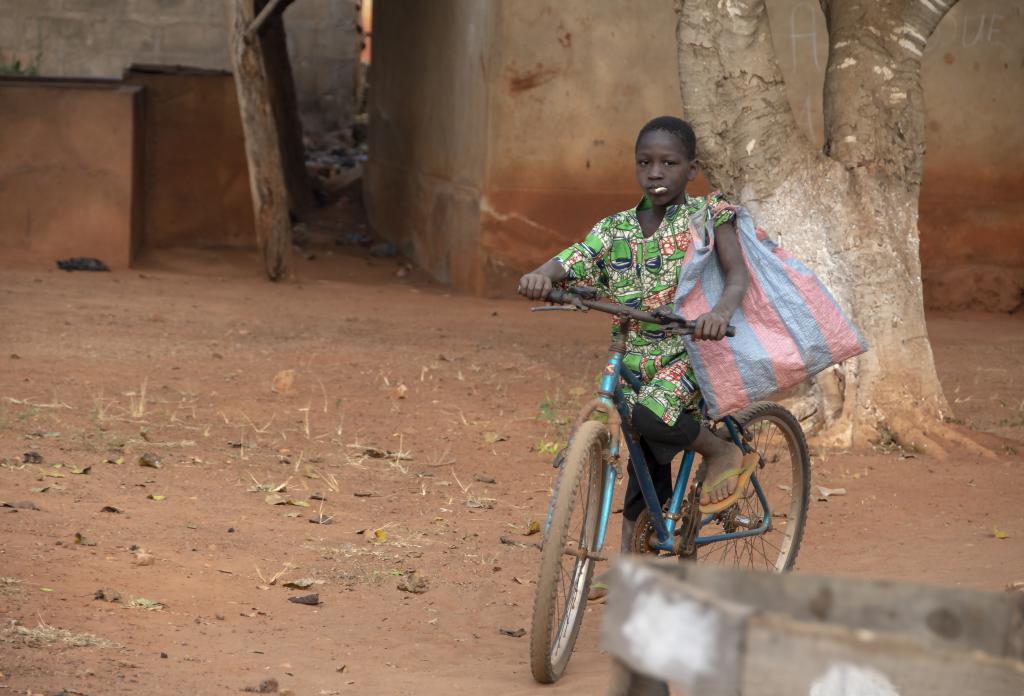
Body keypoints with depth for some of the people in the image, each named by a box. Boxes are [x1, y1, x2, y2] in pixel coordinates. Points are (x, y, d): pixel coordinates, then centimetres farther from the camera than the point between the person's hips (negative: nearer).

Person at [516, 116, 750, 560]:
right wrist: (542, 276, -32)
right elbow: (571, 262, -7)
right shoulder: (615, 231, 6)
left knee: (650, 415, -32)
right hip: (637, 360, 4)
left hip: (692, 349, -4)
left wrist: (721, 311, -36)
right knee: (645, 471, 9)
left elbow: (737, 275, -13)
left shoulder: (709, 215, -3)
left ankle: (722, 452, -6)